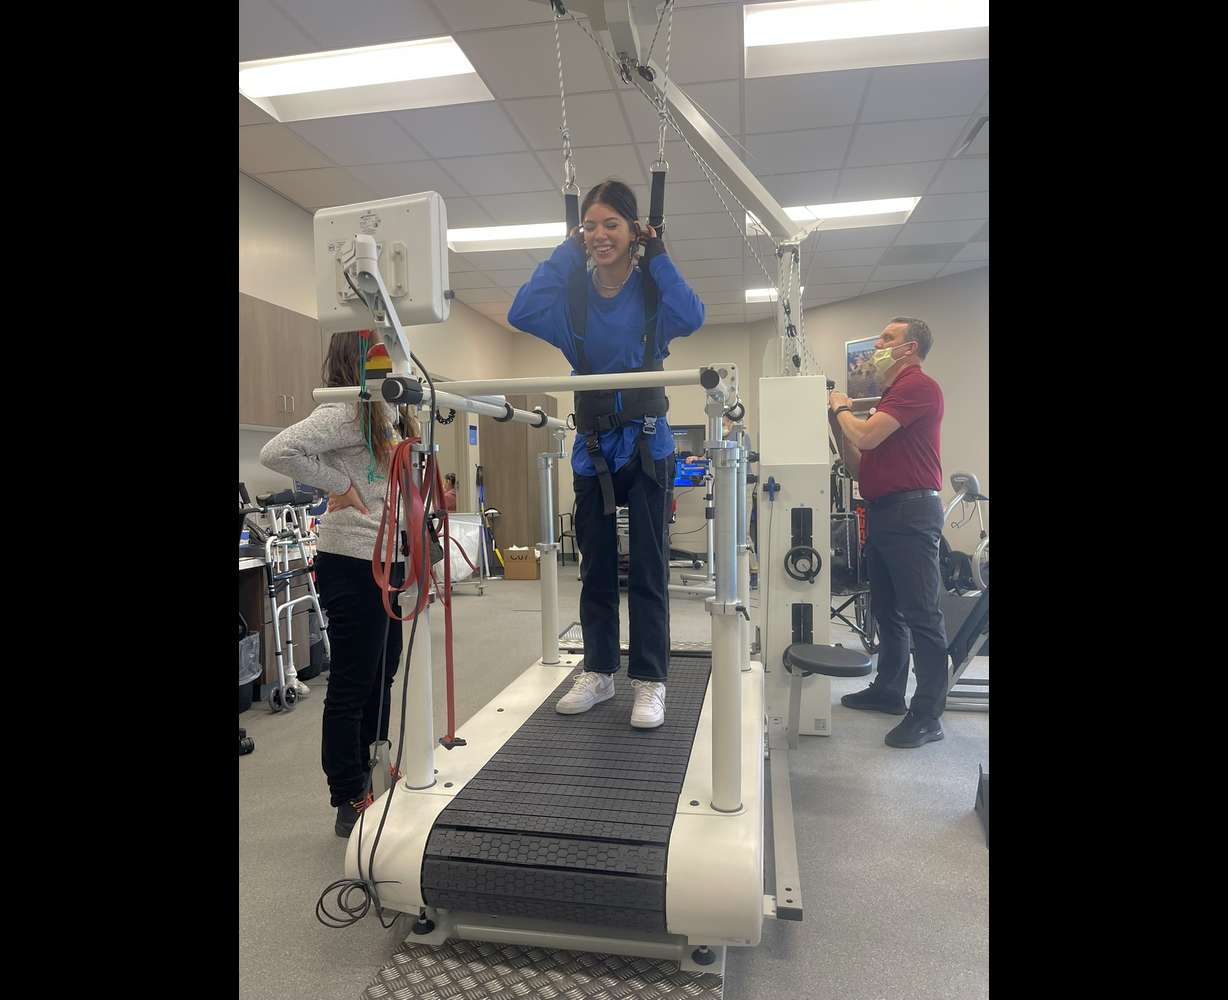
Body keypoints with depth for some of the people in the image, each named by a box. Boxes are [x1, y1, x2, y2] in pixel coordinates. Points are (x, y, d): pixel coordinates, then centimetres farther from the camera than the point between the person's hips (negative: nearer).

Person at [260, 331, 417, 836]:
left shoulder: (385, 414, 14)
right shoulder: (343, 413, -14)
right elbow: (276, 452, -25)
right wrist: (339, 484, -19)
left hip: (386, 561, 10)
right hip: (353, 565, -10)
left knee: (380, 677, 19)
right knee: (352, 685, 2)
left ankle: (365, 779, 36)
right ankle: (350, 805, 17)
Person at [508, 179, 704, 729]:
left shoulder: (651, 287, 0)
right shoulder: (572, 294, 6)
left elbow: (691, 317, -19)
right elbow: (521, 314, -10)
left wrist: (657, 256, -9)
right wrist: (565, 253, -4)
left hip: (646, 443, -3)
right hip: (592, 445, 3)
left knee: (647, 569, 0)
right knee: (595, 567, 11)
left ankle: (649, 681, 9)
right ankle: (598, 671, 24)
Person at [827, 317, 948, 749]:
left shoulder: (918, 386, -10)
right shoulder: (892, 395, 21)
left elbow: (865, 436, -22)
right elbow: (858, 466, 19)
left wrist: (841, 408, -2)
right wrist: (837, 420, 9)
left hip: (910, 513, -11)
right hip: (882, 514, 11)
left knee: (921, 614, -5)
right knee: (886, 609, 17)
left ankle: (927, 715, 2)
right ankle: (889, 690, 31)